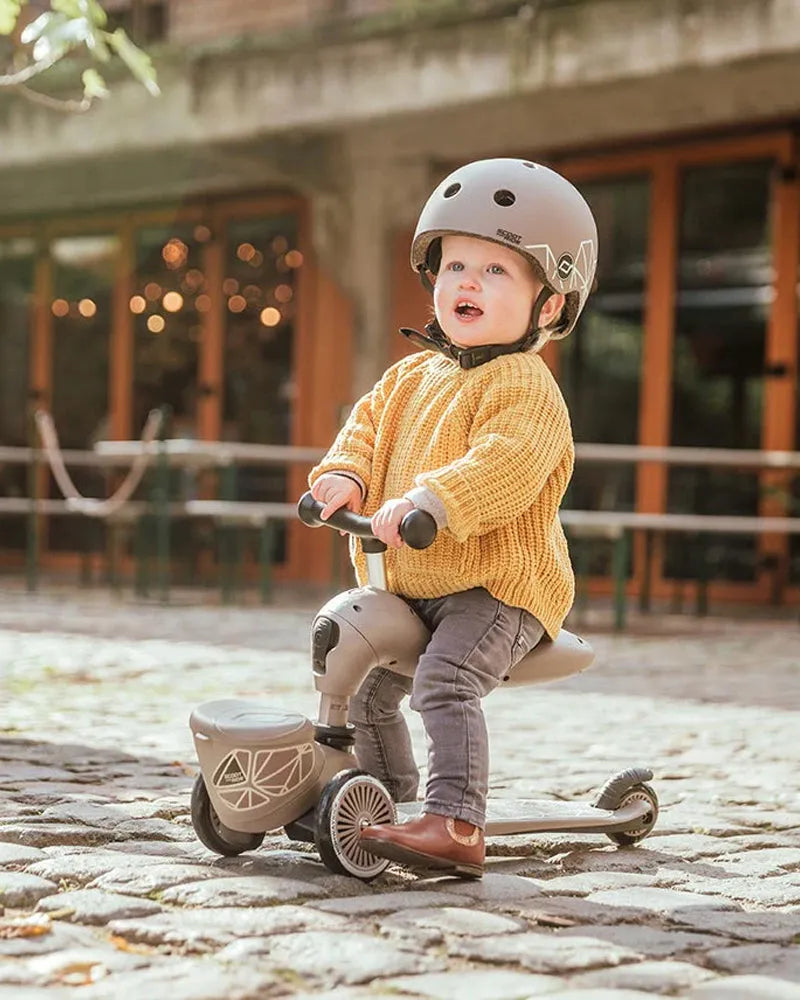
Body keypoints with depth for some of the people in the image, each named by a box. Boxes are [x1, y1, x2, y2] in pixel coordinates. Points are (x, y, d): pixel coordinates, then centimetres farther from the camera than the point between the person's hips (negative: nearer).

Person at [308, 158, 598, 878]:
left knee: (445, 681, -31)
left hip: (498, 583, -9)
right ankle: (390, 801, 41)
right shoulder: (412, 376, 12)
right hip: (411, 586, 9)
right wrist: (345, 475, -10)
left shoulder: (525, 385, -16)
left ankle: (456, 825, -33)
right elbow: (369, 425, 12)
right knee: (366, 689, 19)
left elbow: (506, 464, -31)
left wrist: (424, 501, -41)